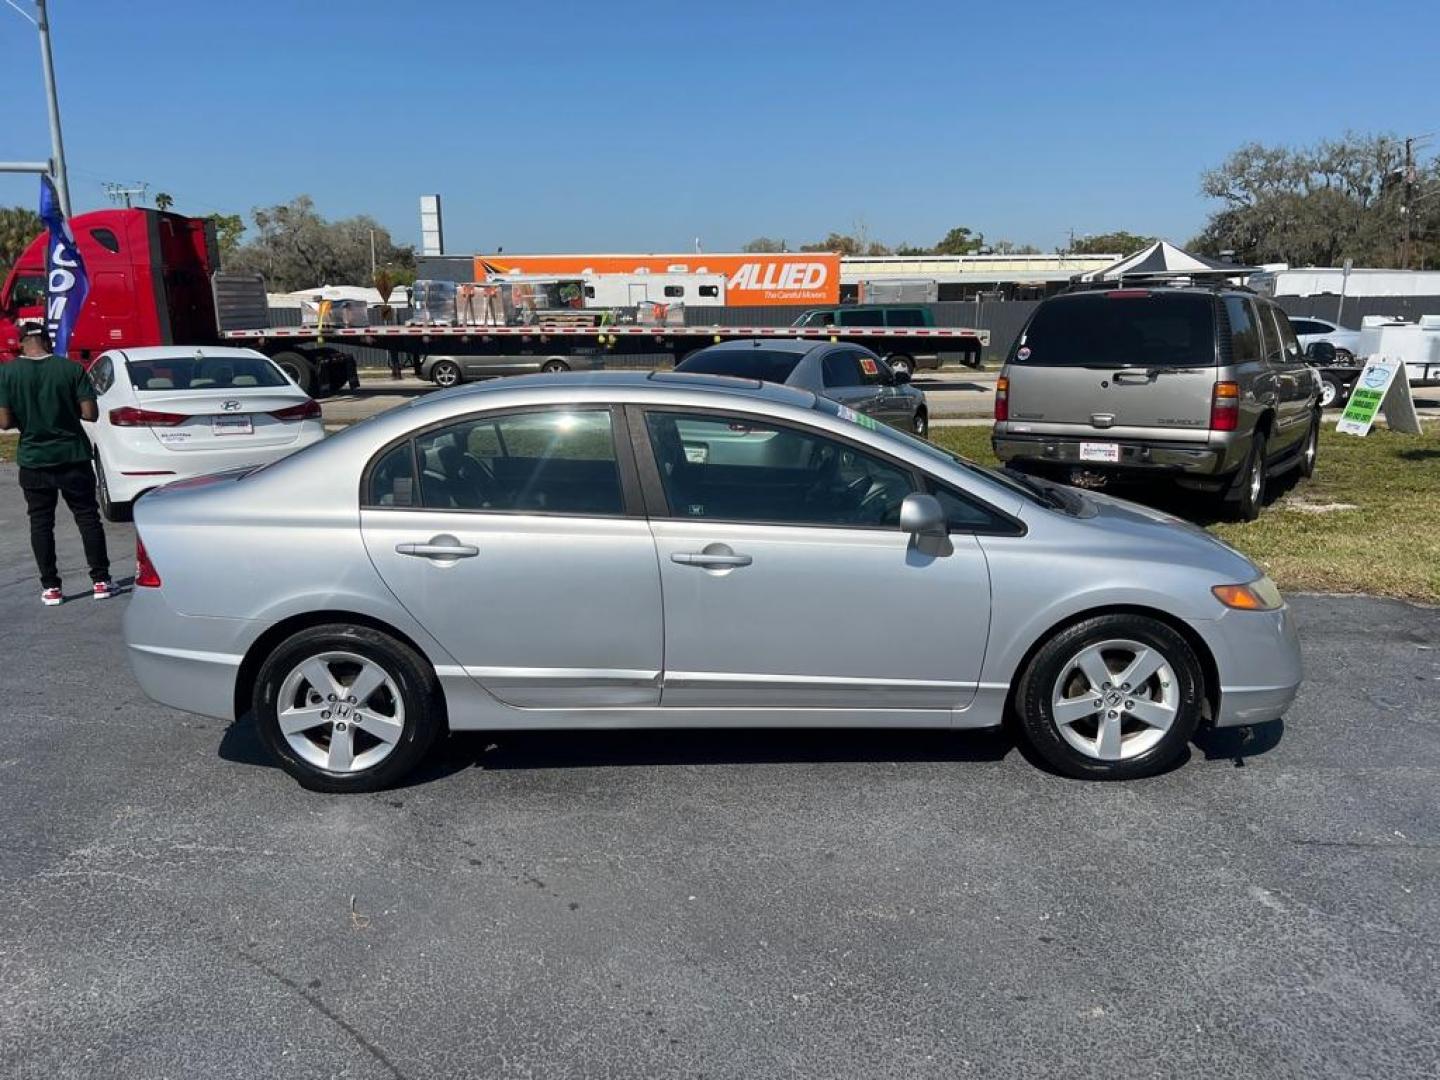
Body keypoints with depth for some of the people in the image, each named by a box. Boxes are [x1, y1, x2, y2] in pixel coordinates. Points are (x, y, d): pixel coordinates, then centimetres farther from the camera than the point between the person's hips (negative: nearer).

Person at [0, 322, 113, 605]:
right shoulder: (71, 369, -6)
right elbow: (90, 413, -10)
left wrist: (26, 417, 12)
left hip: (34, 460, 0)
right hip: (73, 457, 0)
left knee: (41, 523, 9)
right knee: (87, 517, 8)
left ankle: (50, 588, 10)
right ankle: (101, 581, 7)